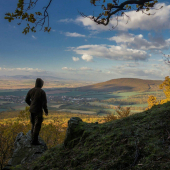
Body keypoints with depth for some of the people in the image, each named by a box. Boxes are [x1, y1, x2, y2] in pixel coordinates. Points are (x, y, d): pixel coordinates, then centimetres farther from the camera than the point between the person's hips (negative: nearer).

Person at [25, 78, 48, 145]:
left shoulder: (31, 90, 3)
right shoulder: (42, 92, -15)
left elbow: (27, 100, 10)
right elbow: (44, 103, -14)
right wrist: (46, 111, 1)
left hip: (31, 110, 7)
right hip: (38, 111, -6)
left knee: (34, 124, 19)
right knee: (37, 126, 2)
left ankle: (33, 139, 27)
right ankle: (34, 141, 5)